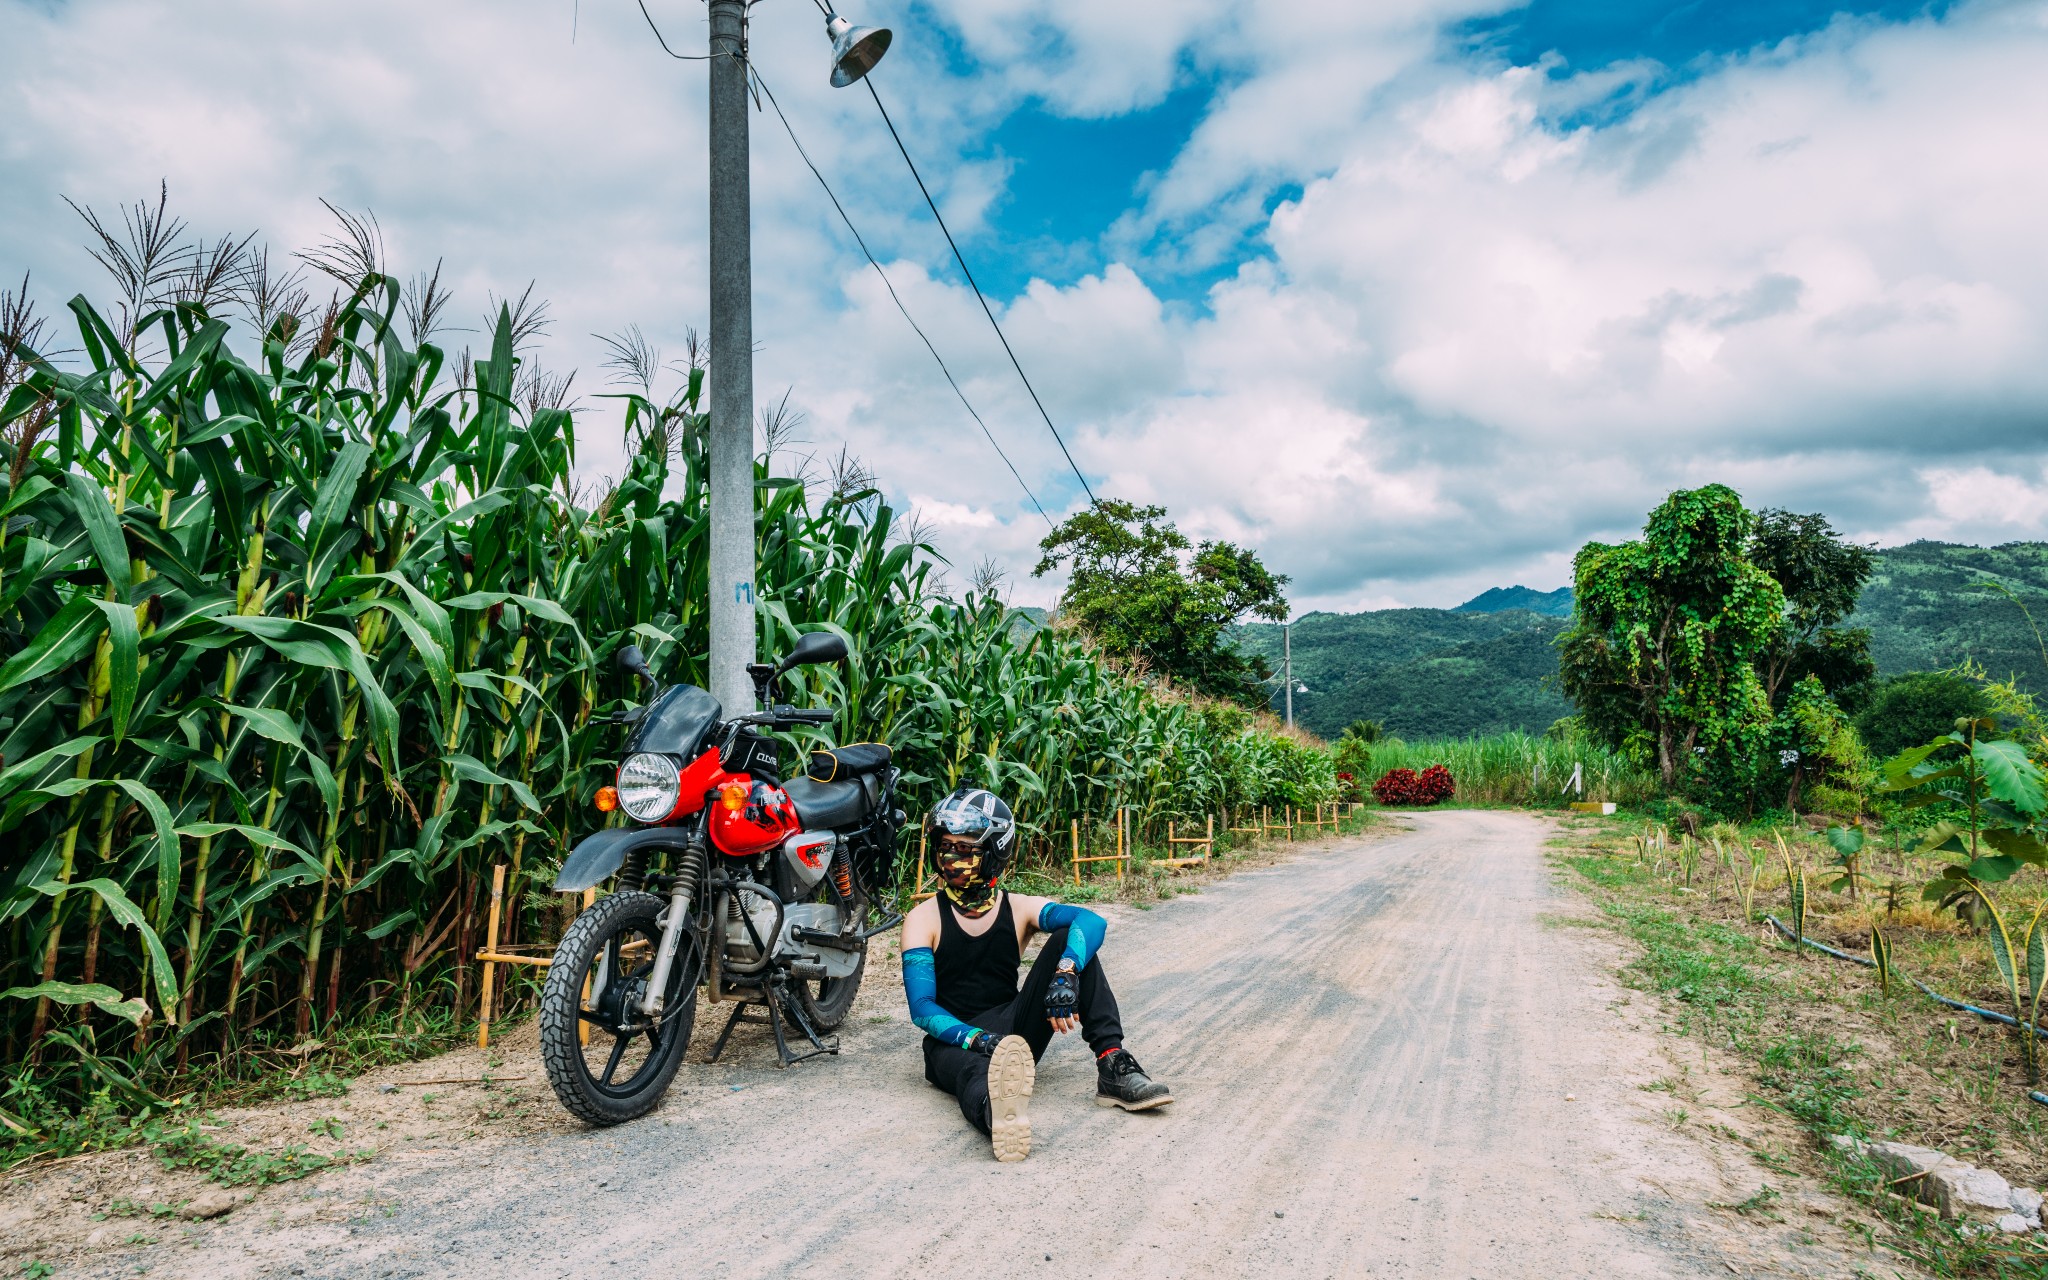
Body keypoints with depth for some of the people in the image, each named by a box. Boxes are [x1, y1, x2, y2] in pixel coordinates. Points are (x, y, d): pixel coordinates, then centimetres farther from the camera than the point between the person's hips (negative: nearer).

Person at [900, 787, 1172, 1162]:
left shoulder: (1019, 909, 3)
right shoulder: (923, 919, -2)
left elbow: (1091, 921, -17)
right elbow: (922, 1008, -11)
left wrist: (1065, 973, -39)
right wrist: (976, 1039, -31)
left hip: (1014, 1032, 3)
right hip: (955, 1039, -3)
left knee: (1068, 939, -15)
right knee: (975, 1072, -42)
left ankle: (1113, 1068, -25)